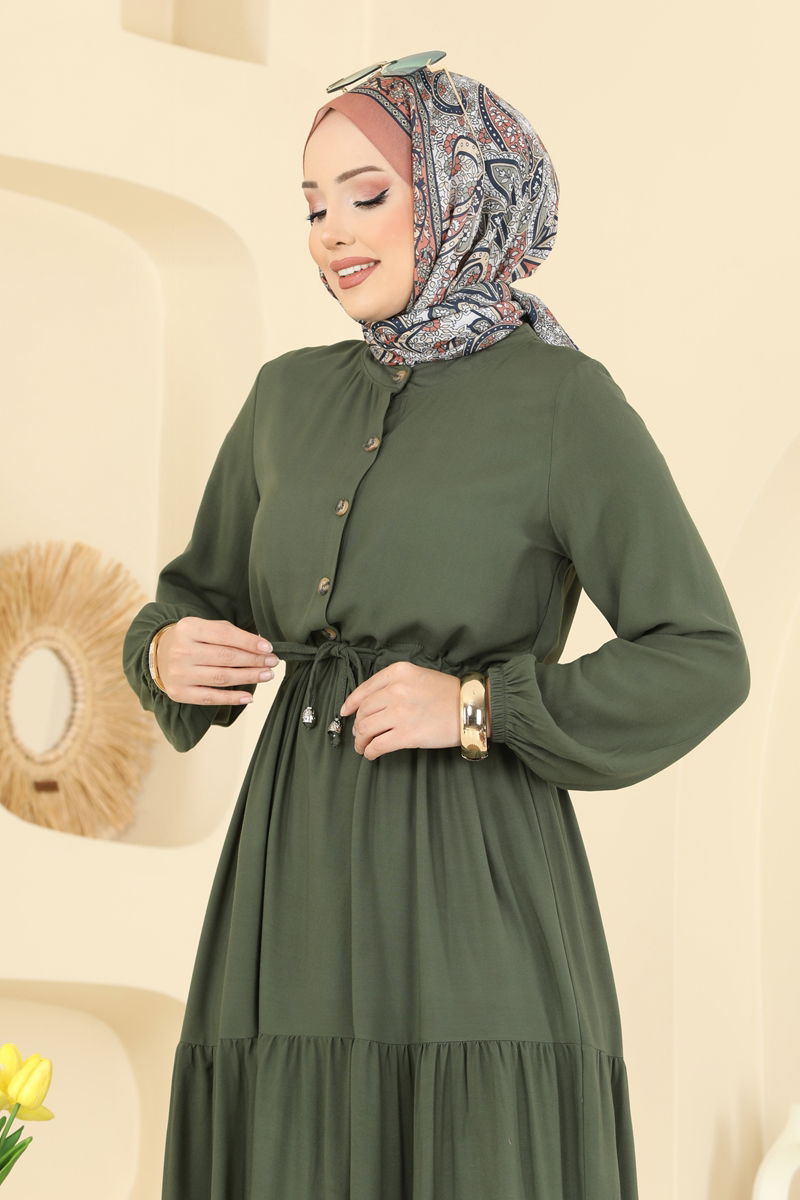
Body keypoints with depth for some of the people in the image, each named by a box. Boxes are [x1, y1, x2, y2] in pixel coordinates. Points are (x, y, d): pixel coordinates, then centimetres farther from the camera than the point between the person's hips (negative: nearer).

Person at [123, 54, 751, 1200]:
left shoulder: (561, 397, -2)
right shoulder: (290, 394, 14)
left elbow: (703, 660, -4)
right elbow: (202, 594, 23)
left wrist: (484, 707, -14)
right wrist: (167, 651, -1)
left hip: (472, 882, -5)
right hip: (300, 868, 5)